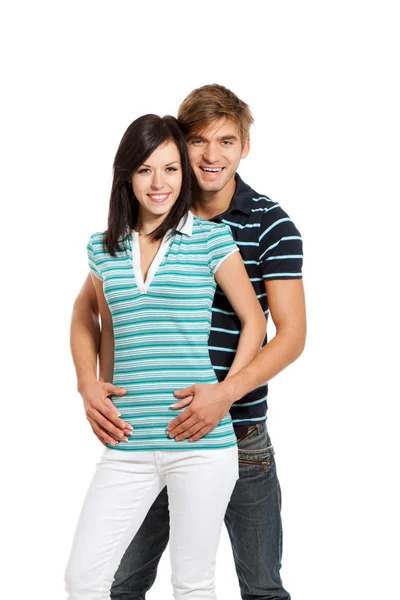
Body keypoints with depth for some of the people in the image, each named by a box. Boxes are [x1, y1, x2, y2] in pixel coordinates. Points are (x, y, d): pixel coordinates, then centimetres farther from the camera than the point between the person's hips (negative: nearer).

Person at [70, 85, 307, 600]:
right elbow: (87, 306, 6)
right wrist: (88, 383, -12)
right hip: (147, 429, 2)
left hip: (239, 430, -2)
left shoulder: (271, 225, -6)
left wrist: (226, 393, -25)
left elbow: (291, 334, -10)